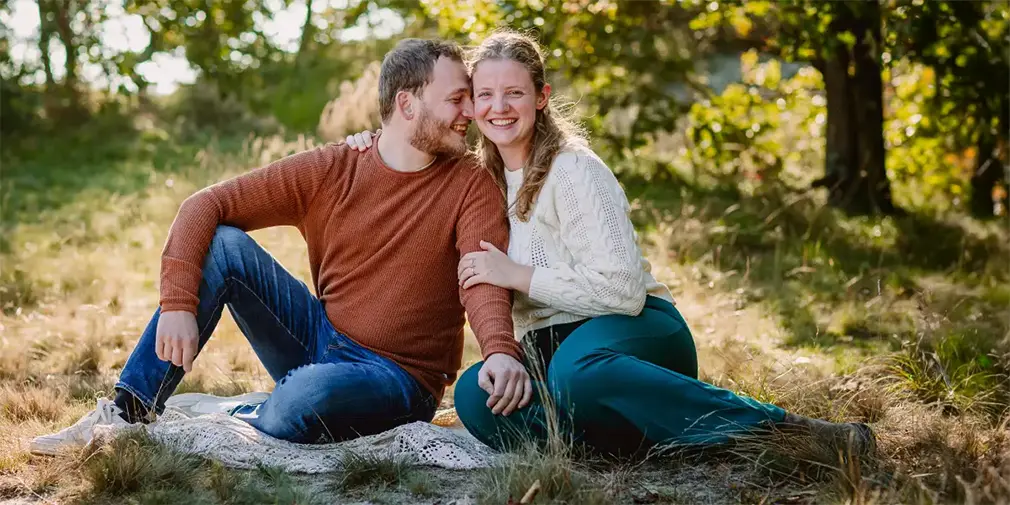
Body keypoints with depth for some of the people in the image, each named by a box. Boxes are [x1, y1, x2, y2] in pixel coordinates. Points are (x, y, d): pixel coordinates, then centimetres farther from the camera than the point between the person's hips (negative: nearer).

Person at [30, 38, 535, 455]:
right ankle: (127, 413, -10)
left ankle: (224, 417, -2)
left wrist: (501, 350, -46)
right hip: (320, 339, 4)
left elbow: (484, 274, -24)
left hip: (399, 378, -3)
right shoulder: (329, 170, -2)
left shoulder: (471, 185, -7)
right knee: (223, 244, -14)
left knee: (301, 401, -37)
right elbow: (204, 207, -5)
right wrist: (178, 305, -20)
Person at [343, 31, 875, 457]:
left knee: (577, 369, -43)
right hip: (550, 347, 5)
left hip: (639, 332, -5)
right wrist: (377, 147, 11)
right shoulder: (482, 177, 10)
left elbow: (622, 289, -19)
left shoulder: (575, 171, -11)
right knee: (476, 395, -28)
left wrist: (516, 274, -18)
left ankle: (785, 427, -34)